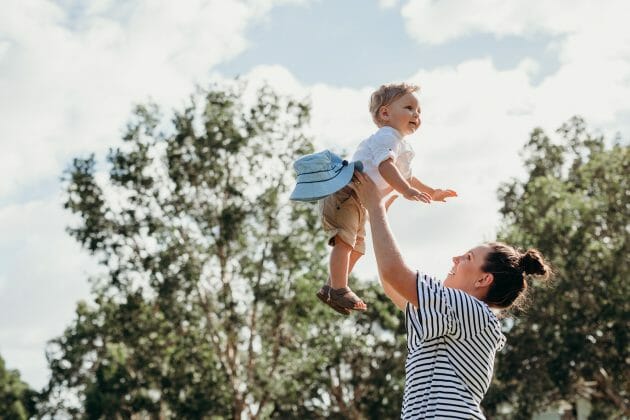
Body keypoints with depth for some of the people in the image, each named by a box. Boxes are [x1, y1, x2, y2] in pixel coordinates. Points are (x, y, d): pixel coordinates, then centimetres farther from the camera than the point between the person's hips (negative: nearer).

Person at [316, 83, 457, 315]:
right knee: (344, 241, -18)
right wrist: (407, 191, -42)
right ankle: (339, 289, -17)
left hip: (360, 204, 11)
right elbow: (385, 166, -33)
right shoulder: (386, 137, -15)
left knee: (356, 247, 16)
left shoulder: (403, 148, 20)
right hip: (344, 193, -11)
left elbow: (405, 176, 35)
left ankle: (330, 287, 25)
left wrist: (431, 193, 35)